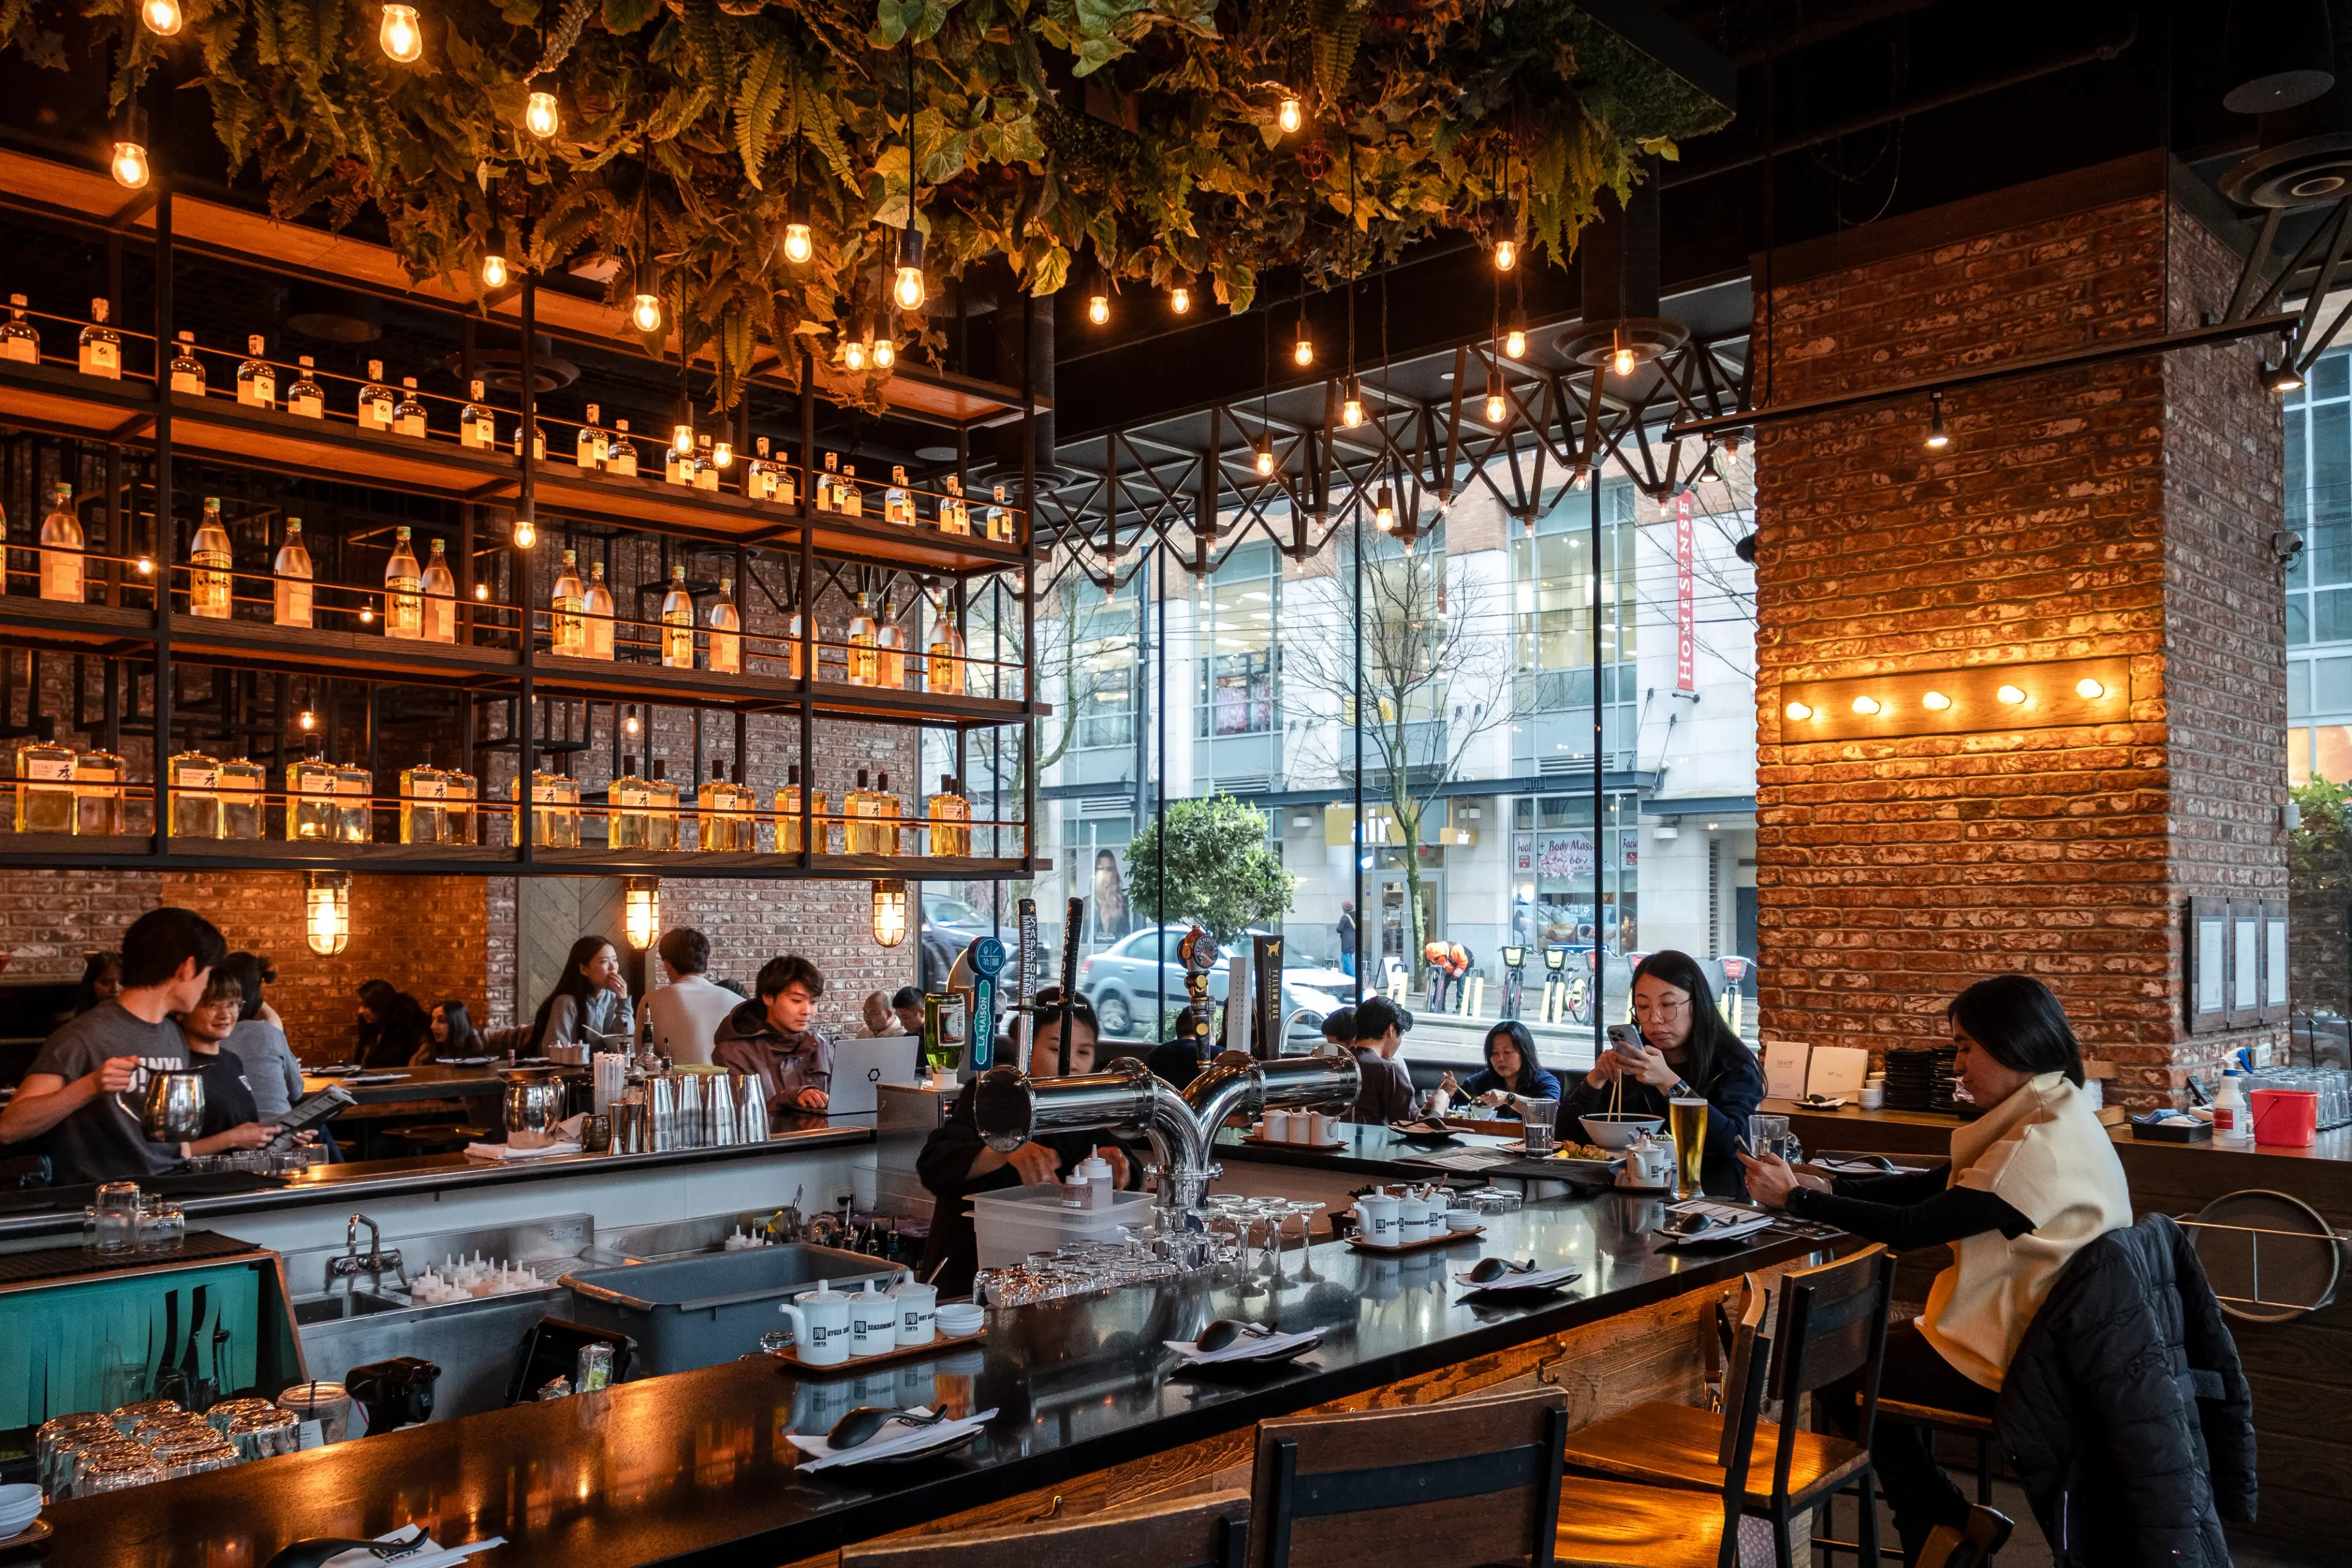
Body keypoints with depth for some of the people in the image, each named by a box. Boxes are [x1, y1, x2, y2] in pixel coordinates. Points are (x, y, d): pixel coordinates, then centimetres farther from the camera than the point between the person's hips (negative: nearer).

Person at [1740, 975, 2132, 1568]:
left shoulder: (2039, 1145, -27)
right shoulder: (2050, 1116, 5)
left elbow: (1912, 1228, -26)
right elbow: (1938, 1186, 8)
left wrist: (1796, 1199, -18)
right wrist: (1827, 1186, -1)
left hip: (2009, 1363, -9)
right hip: (2034, 1340, 10)